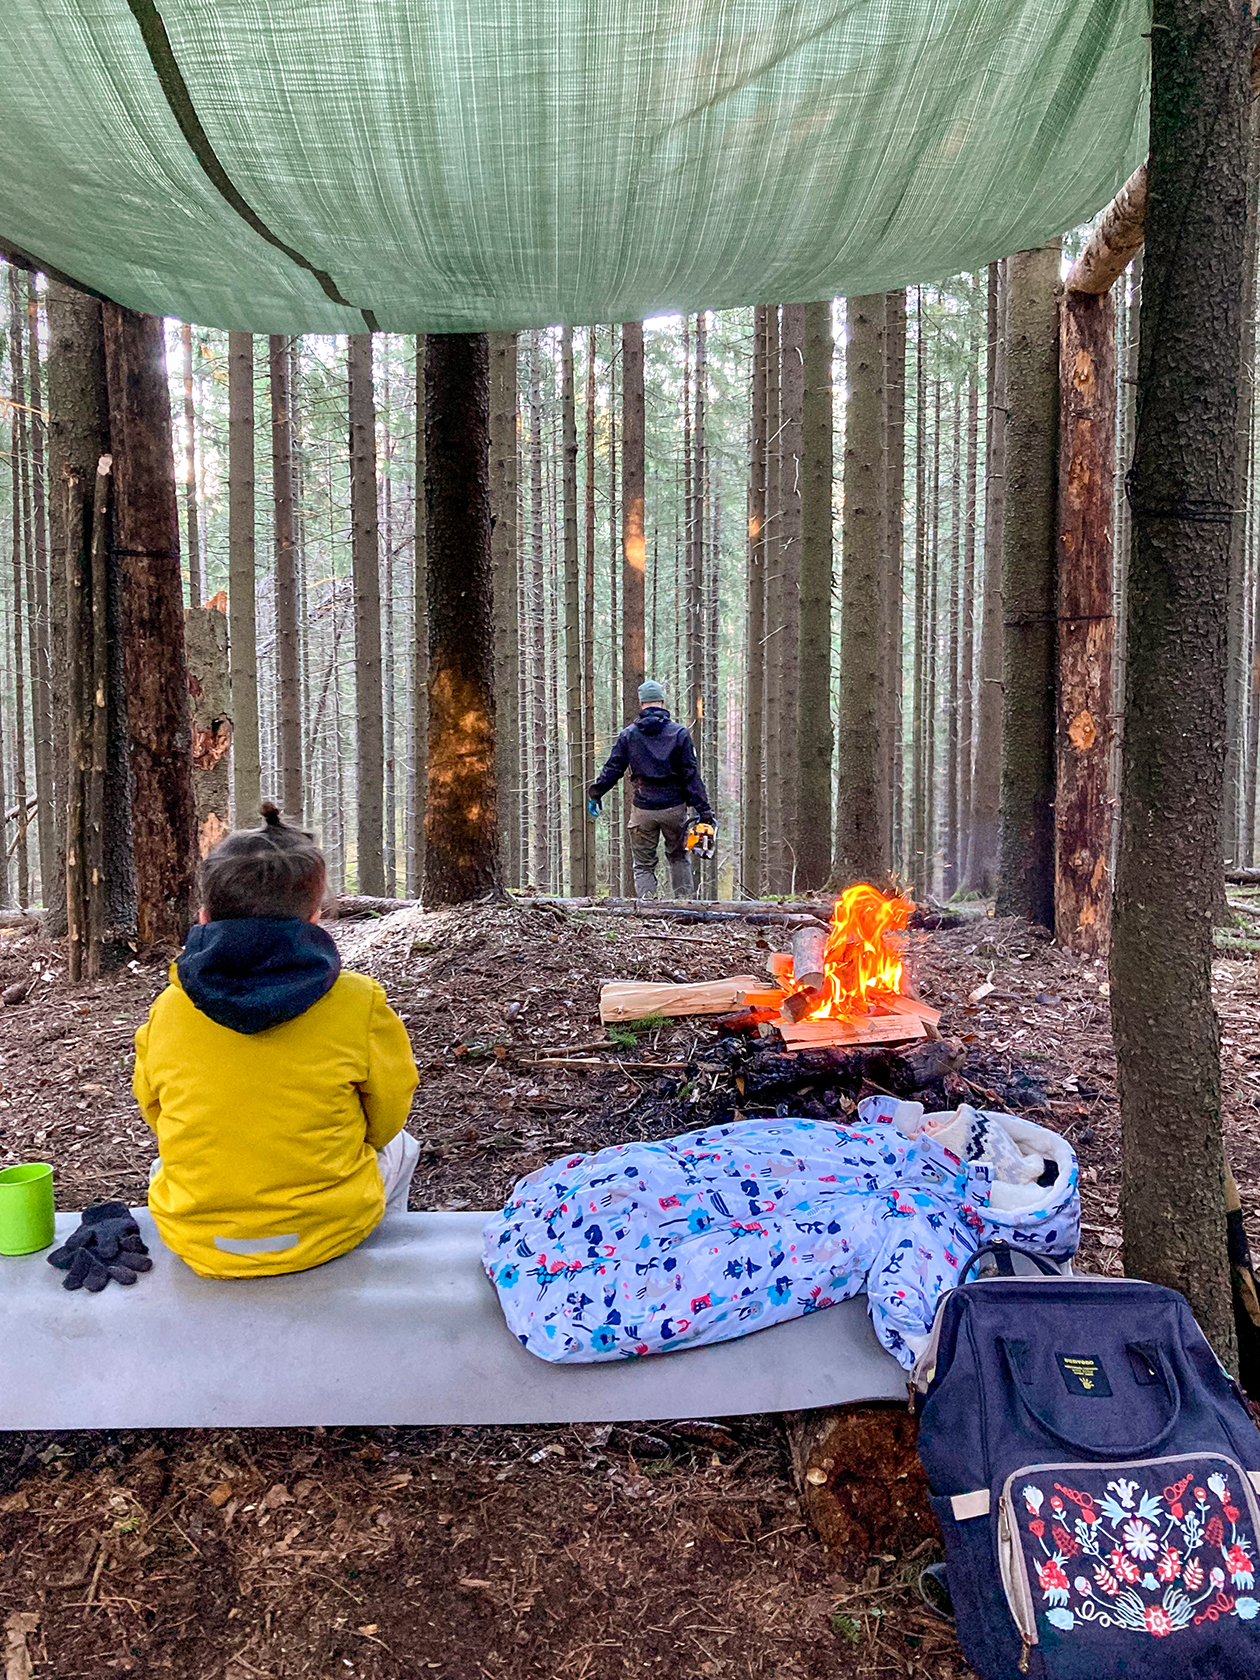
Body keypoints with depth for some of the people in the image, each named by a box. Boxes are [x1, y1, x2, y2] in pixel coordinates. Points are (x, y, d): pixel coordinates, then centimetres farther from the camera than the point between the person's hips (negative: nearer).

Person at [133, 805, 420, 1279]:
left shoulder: (166, 1012, -9)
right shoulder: (358, 1004, -16)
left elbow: (156, 1113, 7)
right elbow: (385, 1119, -3)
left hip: (198, 1244, 2)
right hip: (328, 1232, -1)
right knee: (400, 1149, 32)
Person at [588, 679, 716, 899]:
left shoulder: (628, 734, 1)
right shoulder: (679, 733, -1)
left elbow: (612, 769, 3)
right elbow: (691, 776, -4)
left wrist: (595, 794, 19)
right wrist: (704, 811, -1)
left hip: (643, 810, 0)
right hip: (674, 807, 0)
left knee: (644, 865, 8)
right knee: (679, 858, 19)